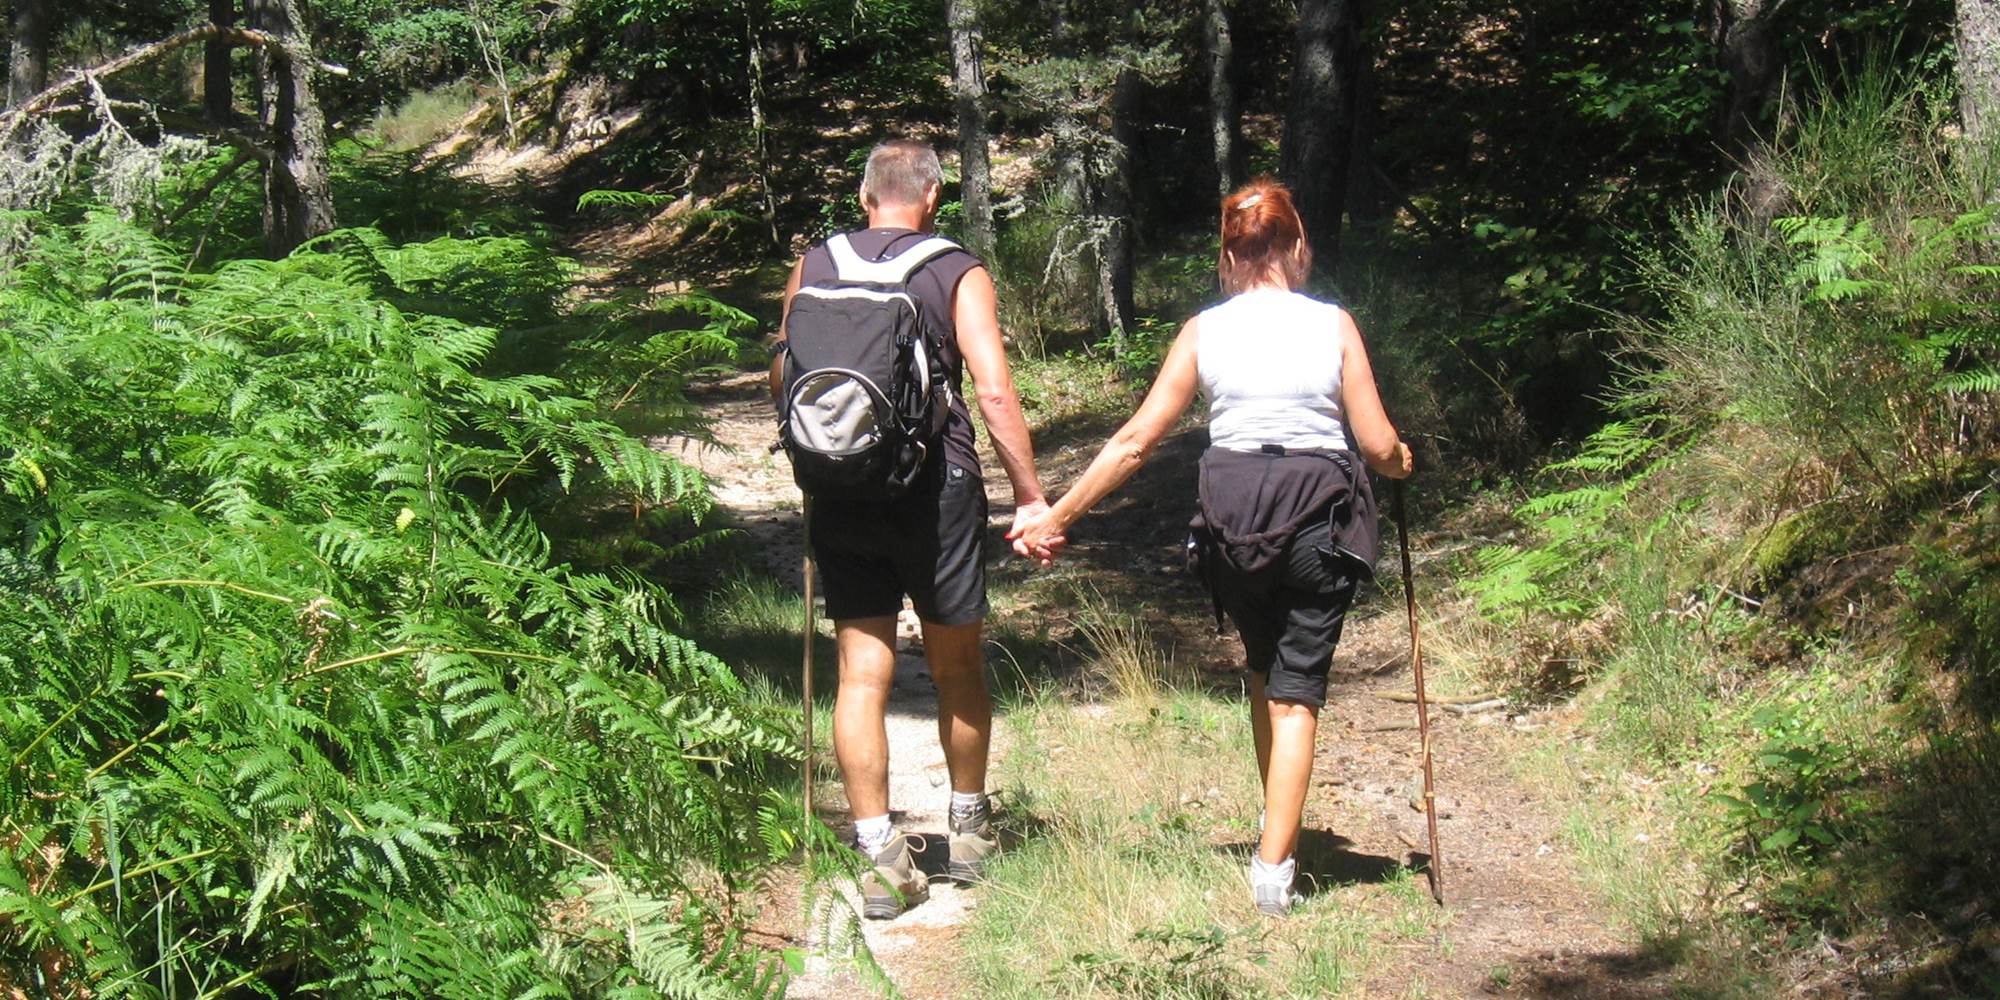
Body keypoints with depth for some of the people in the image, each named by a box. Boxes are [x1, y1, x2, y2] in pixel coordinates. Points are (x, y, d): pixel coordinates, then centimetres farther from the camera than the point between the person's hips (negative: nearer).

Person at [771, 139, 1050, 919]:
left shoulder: (813, 268, 4)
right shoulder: (958, 275, -4)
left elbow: (782, 380, 10)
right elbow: (994, 392, -12)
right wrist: (1031, 496, -8)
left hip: (839, 494, 2)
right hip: (936, 483, -2)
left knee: (862, 671, 4)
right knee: (957, 664, 16)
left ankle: (880, 858, 0)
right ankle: (969, 830, 29)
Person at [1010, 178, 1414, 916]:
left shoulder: (1204, 332, 1)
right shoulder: (1333, 325, -2)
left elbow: (1136, 440, -1)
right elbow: (1379, 446, -3)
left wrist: (1056, 515, 5)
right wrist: (1399, 463, 21)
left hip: (1231, 518, 2)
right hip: (1320, 517, -2)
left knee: (1263, 670, 25)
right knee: (1296, 690, 5)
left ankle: (1276, 830, 31)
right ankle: (1275, 867, 0)